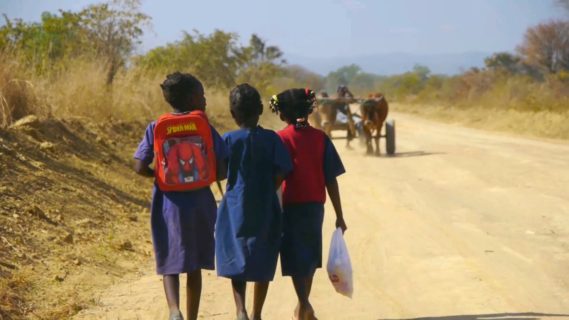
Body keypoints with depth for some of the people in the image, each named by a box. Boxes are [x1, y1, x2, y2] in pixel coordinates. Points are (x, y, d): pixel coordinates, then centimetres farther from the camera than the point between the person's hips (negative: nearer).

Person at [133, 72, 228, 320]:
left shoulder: (156, 128, -4)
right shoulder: (205, 127, -5)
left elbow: (140, 167, -7)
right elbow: (222, 170, -6)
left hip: (168, 203, 0)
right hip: (200, 202, 0)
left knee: (170, 263, 6)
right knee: (195, 265, 14)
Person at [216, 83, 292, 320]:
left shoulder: (228, 140, -6)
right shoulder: (271, 139, -4)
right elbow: (281, 173, -7)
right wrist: (266, 192, 10)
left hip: (236, 209, -1)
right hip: (266, 209, 1)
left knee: (236, 262, 5)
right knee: (263, 263, 13)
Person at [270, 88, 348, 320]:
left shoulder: (280, 139, -7)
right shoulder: (320, 138, -1)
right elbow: (331, 180, -2)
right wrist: (339, 215, 4)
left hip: (291, 206, -3)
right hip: (315, 206, 3)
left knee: (296, 259, 2)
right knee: (309, 256, 18)